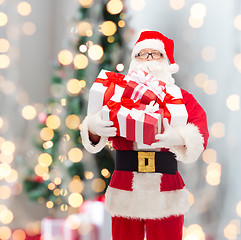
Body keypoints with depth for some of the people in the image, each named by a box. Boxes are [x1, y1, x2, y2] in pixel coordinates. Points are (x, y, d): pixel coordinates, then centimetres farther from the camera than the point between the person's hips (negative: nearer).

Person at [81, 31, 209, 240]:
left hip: (167, 196, 0)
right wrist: (93, 128, -29)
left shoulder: (182, 99, 7)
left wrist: (179, 138, -32)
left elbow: (200, 135, -10)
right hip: (124, 196, 0)